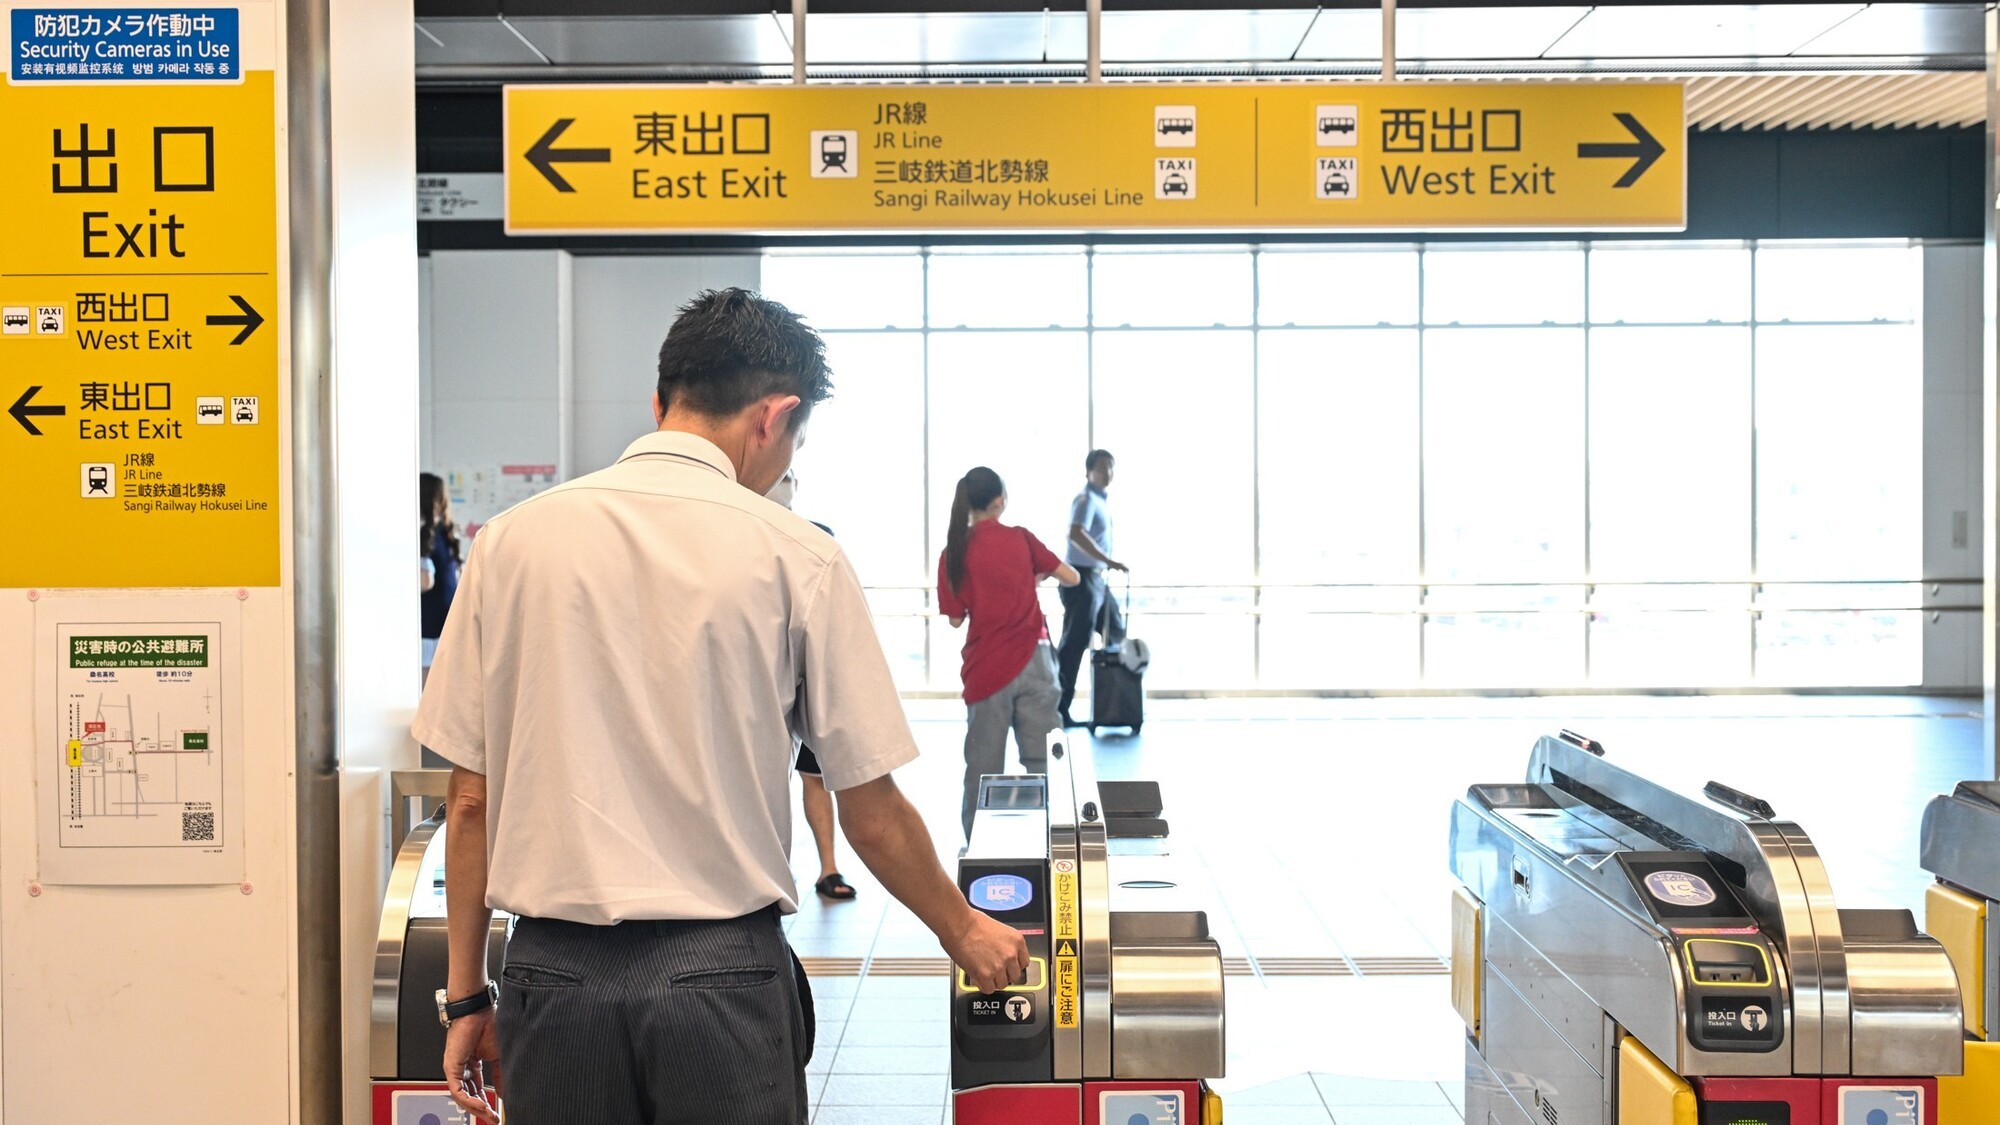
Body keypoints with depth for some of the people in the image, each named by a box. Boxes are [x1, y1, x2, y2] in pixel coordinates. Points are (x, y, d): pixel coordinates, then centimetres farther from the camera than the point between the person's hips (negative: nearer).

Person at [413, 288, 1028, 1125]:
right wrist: (963, 932, 16)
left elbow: (471, 798, 4)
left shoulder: (512, 541, 1)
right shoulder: (796, 557, -6)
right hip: (721, 972, -2)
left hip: (553, 972, 3)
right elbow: (871, 814, -1)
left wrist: (466, 994, 13)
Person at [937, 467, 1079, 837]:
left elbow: (956, 618, 1)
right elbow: (1071, 577, 5)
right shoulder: (1020, 538, 0)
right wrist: (1039, 575, 23)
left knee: (984, 765, 7)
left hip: (987, 667, 0)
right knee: (1041, 759, 5)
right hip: (1033, 660, 0)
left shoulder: (953, 553, -2)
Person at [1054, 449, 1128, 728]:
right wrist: (1109, 561, -38)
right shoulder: (1086, 499, -14)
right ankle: (1057, 709, -8)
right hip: (1082, 578, -10)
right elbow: (1076, 534, -32)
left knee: (1116, 634, 17)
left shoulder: (1102, 500, 16)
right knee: (1075, 643, -10)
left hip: (1097, 578, 10)